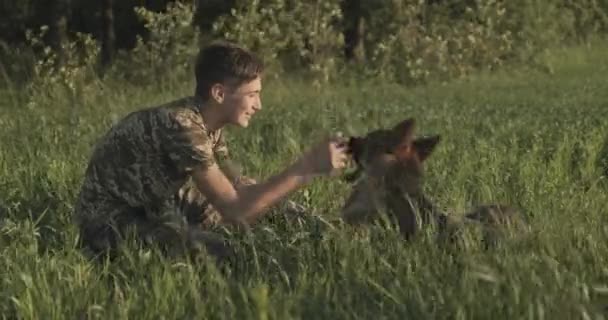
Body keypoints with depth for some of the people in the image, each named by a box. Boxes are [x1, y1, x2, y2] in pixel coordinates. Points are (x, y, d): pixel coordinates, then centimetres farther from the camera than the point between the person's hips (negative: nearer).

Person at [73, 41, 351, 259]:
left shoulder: (208, 124, -1)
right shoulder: (182, 126, -29)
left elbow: (235, 187, 0)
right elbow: (235, 211, -33)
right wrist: (306, 167, -34)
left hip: (150, 208, 9)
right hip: (110, 223, -9)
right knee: (220, 255, -25)